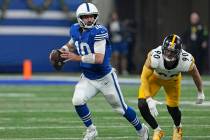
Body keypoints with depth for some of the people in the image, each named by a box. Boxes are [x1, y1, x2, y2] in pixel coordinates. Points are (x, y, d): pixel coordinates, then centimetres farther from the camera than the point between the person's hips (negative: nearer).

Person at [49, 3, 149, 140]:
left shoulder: (98, 31, -26)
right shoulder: (75, 30, -4)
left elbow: (99, 58, -32)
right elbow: (70, 45, 19)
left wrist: (77, 57, -33)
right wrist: (61, 52, -1)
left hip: (105, 77, -5)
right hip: (87, 78, 5)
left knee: (121, 108, 8)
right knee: (77, 101, -17)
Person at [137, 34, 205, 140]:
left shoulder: (186, 60, -36)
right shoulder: (154, 57, -42)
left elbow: (195, 75, -13)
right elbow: (144, 78, -33)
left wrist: (200, 93, 4)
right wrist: (149, 99, -43)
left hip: (173, 80, 1)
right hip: (155, 77, -1)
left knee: (172, 108, 4)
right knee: (142, 105, -16)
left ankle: (178, 127, 42)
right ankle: (157, 130, 11)